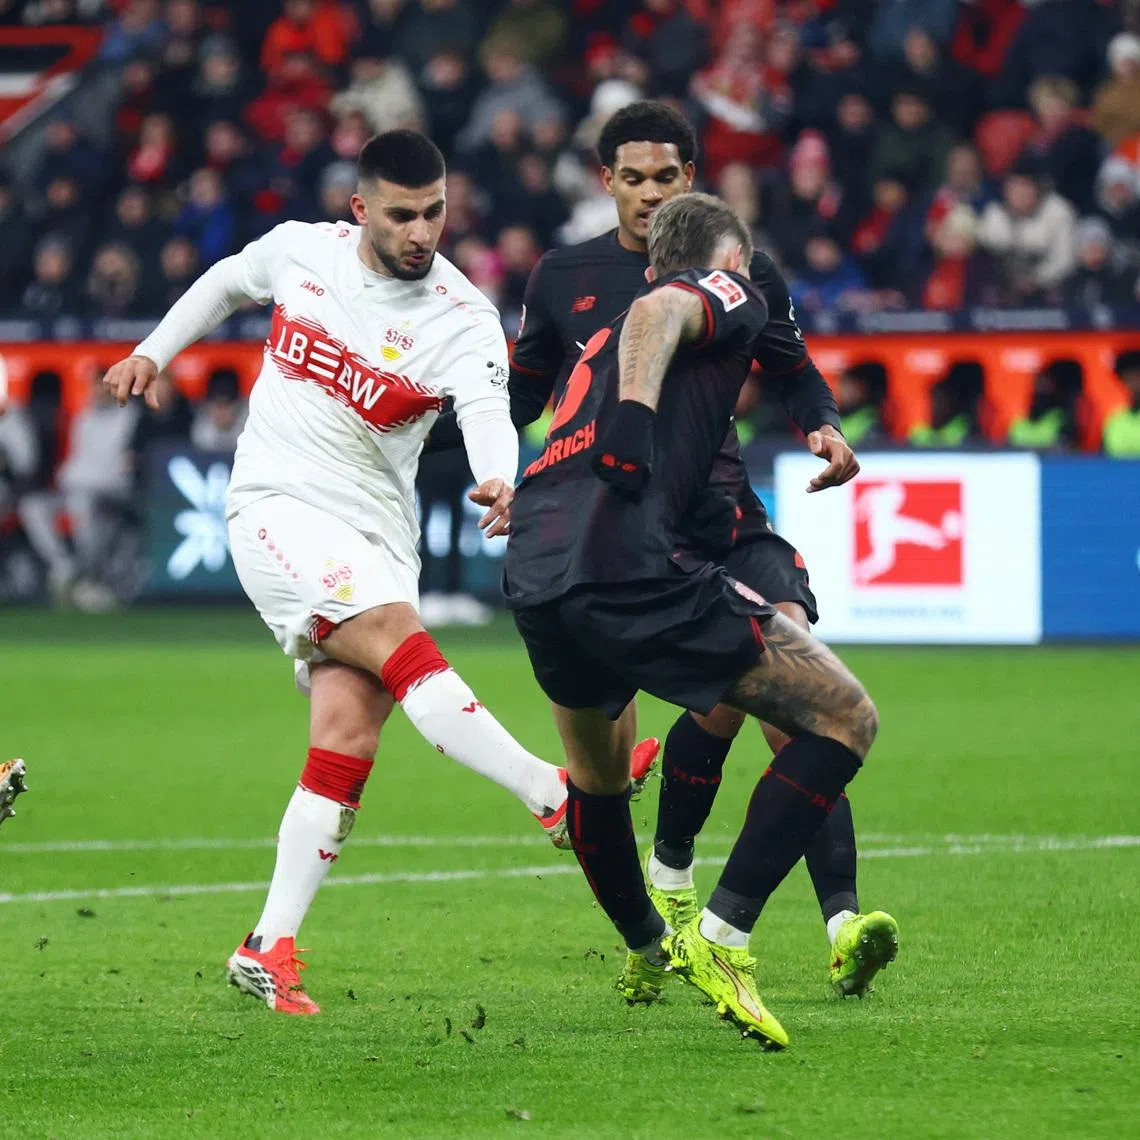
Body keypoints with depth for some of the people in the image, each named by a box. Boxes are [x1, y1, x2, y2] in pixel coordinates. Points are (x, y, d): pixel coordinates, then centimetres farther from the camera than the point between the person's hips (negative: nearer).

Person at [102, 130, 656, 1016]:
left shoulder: (462, 317, -8)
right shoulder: (299, 249, 1)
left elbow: (488, 409, -27)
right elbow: (226, 283, 25)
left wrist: (500, 479, -47)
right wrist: (154, 351, 26)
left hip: (376, 536, 1)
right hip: (279, 507, -1)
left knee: (348, 735, -10)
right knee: (401, 642, -26)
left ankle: (269, 951, -4)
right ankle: (558, 795, -35)